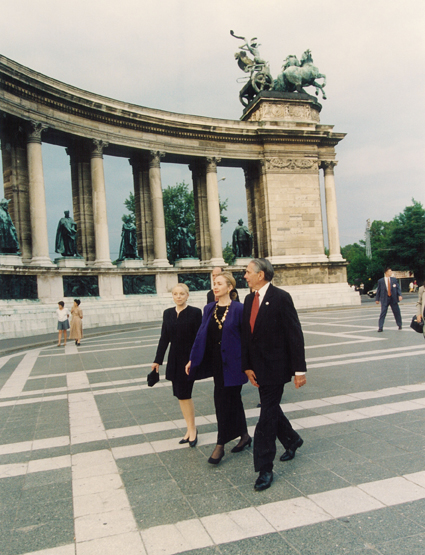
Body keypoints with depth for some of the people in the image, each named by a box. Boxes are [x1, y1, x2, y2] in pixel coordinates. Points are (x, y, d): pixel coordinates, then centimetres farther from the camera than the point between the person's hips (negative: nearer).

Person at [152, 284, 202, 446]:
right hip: (174, 359, 5)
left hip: (189, 359, -5)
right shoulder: (168, 313, 7)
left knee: (185, 394, -4)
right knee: (181, 395, 10)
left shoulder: (195, 312, -8)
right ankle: (190, 429, 22)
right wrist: (158, 360, 9)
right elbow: (164, 338, 9)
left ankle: (192, 430, 13)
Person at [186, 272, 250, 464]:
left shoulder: (238, 309, -10)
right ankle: (244, 435, 32)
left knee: (223, 400, -3)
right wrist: (192, 359, 6)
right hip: (217, 362, 5)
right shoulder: (209, 309, 6)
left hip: (232, 362, -5)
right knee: (233, 400, 15)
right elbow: (201, 334, 8)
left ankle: (221, 445, 9)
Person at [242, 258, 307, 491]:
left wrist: (299, 369, -15)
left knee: (268, 415, -3)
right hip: (259, 366, 7)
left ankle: (264, 468, 8)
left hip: (276, 367, -7)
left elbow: (295, 334, -14)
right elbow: (246, 335, 8)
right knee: (270, 409, 19)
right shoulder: (249, 300, 8)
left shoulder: (281, 297, -14)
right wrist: (247, 366, 1)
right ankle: (292, 440, 45)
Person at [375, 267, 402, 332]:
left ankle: (399, 325, 28)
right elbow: (378, 290, 4)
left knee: (397, 312, 9)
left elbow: (398, 288, 5)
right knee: (383, 313, -7)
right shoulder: (380, 281, 0)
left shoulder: (394, 280, 7)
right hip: (384, 299, -2)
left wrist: (399, 295, -10)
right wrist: (377, 299, 3)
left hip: (393, 299, 2)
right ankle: (380, 327, -5)